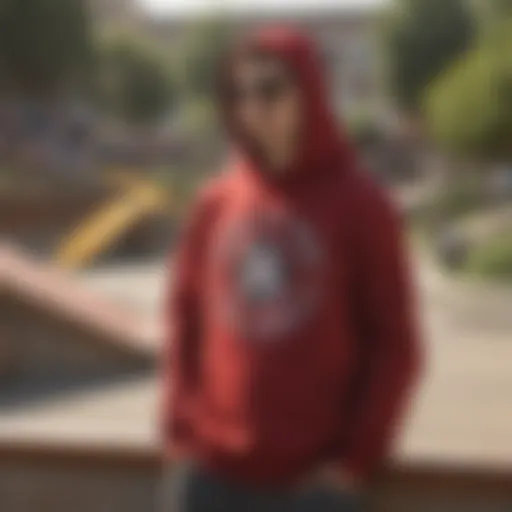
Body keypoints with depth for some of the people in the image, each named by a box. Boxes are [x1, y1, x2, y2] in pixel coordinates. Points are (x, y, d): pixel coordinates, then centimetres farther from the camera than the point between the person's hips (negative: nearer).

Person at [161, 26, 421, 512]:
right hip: (209, 473, 3)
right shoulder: (215, 204, 6)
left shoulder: (359, 206, -4)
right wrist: (178, 426, 4)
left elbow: (394, 343, -3)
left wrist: (357, 457, -8)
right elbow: (184, 318, 13)